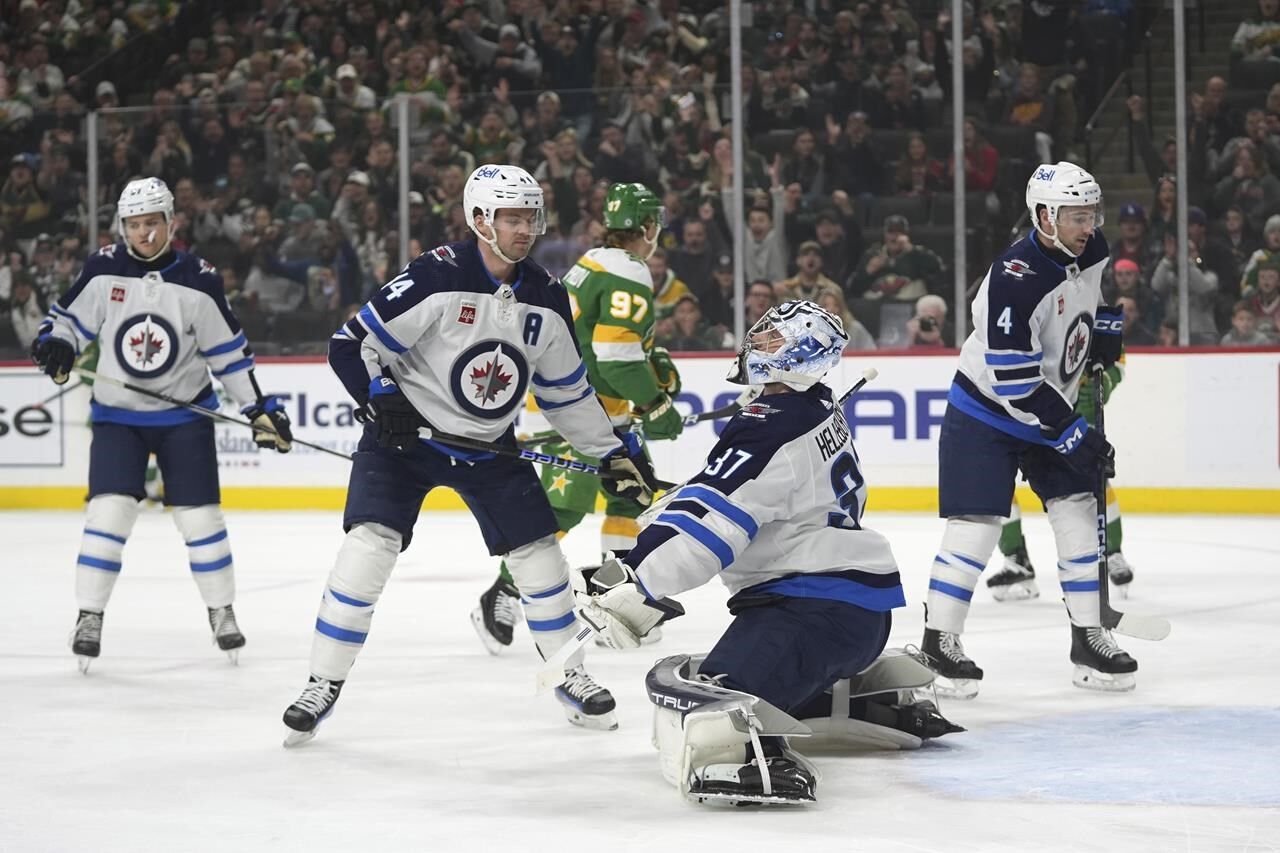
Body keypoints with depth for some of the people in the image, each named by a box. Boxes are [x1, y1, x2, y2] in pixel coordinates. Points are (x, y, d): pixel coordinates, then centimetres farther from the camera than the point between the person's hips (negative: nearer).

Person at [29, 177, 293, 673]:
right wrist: (54, 346, -18)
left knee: (199, 515, 1)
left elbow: (229, 351, -3)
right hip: (117, 413, 0)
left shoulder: (198, 280, -9)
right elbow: (70, 317, 4)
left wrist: (259, 409, -4)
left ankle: (221, 612, 18)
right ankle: (89, 617, -3)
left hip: (185, 413, 0)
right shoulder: (103, 270, -7)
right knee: (109, 510, -12)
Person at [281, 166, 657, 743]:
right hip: (405, 435, -5)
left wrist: (615, 454, 9)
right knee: (369, 545, -17)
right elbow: (352, 346, -18)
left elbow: (567, 392, 10)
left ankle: (572, 677, 22)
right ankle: (323, 685, -7)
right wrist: (384, 400, -30)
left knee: (538, 552, 3)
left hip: (489, 446, 5)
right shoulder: (436, 278, -21)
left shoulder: (545, 298, -3)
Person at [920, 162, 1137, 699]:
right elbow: (1014, 383, -30)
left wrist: (1104, 345, 11)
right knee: (976, 524, -10)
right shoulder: (1016, 281, -30)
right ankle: (938, 643, 1)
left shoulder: (1091, 252, -5)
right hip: (987, 410, -7)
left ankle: (1088, 637, 9)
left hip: (1051, 405, 7)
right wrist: (1072, 434, -27)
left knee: (1078, 512, 1)